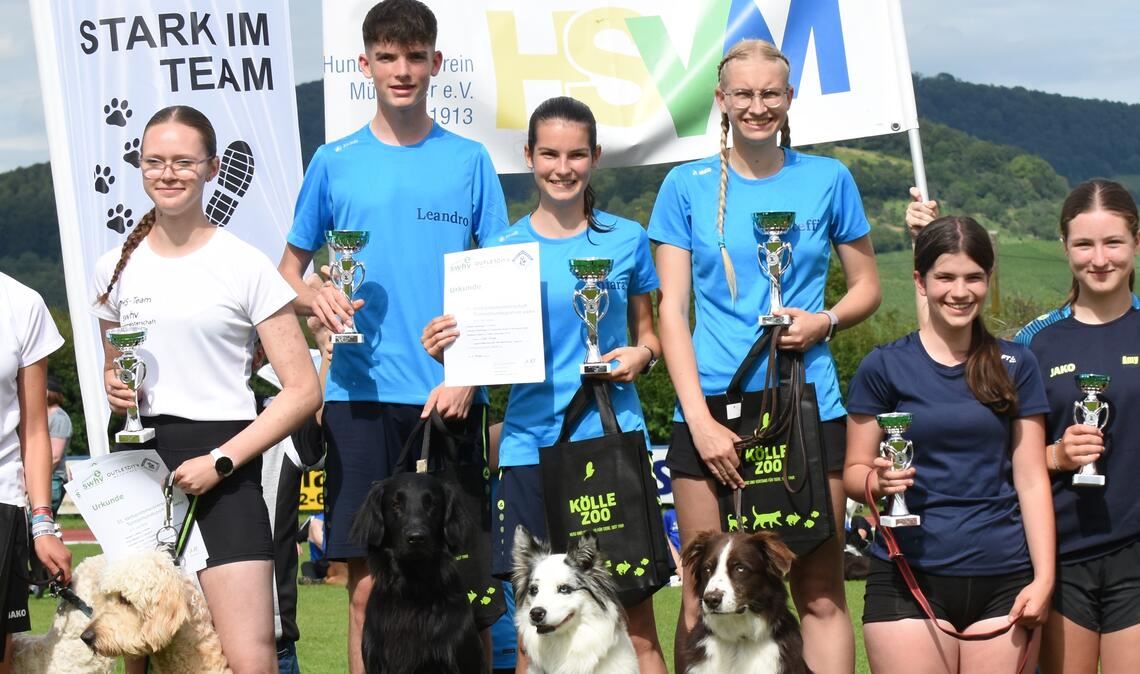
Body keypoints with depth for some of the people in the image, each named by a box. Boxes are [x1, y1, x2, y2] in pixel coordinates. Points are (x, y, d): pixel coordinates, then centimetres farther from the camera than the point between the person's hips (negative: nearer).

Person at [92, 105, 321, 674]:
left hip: (221, 470, -4)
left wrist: (220, 461, -12)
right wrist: (113, 389, 1)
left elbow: (303, 390, -5)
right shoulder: (116, 269, 11)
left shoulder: (246, 266, -3)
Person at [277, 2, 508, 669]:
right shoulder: (336, 162, 7)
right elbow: (290, 269, 14)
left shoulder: (470, 161, 6)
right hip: (362, 394, 0)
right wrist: (316, 298, -9)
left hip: (450, 395, 0)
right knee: (368, 586, -1)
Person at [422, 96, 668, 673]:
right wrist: (448, 350, -12)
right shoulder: (504, 247, 6)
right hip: (530, 442, 0)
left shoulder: (626, 240, 6)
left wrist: (640, 354, -7)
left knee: (635, 618, -1)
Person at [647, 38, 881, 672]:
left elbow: (868, 286, 14)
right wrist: (699, 420, -8)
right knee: (704, 597, 1)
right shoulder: (688, 186, 5)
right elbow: (672, 308, 2)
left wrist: (823, 321, -8)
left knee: (821, 593, 0)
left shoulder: (827, 179, 7)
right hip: (712, 407, 0)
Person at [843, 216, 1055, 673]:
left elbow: (1031, 479, 8)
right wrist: (879, 481, -18)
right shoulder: (884, 367, 3)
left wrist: (1043, 577, -1)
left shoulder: (1015, 366, 9)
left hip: (1004, 581, 2)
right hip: (911, 580, -2)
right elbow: (853, 472, 5)